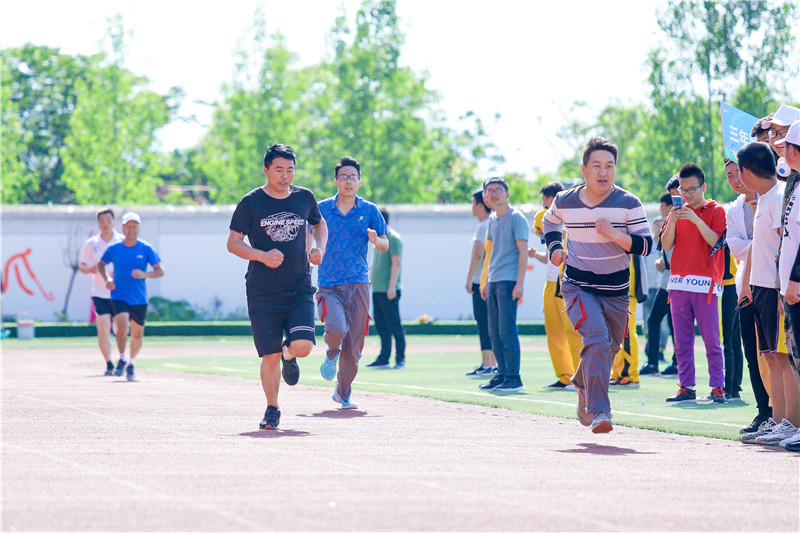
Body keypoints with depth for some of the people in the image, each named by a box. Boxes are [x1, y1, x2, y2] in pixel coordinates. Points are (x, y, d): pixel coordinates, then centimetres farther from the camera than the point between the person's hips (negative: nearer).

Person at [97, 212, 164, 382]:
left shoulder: (146, 249, -2)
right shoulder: (114, 249, 0)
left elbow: (160, 271, -4)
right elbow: (101, 264, 17)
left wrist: (144, 274, -22)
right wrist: (107, 279, -1)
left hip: (139, 299, 1)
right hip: (119, 296, -1)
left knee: (137, 334, 7)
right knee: (122, 328, -22)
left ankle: (131, 363, 30)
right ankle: (122, 359, 1)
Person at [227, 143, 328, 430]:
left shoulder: (304, 197, 6)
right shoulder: (251, 202, -4)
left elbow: (319, 224, 25)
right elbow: (233, 242, -3)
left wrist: (319, 248, 4)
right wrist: (262, 256, -19)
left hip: (300, 289, 2)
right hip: (263, 293, -2)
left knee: (303, 345, -16)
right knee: (270, 356, -4)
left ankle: (289, 355, 21)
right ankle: (272, 409, 18)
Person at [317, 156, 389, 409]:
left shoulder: (370, 211, 6)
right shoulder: (321, 209, 5)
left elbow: (385, 245, 10)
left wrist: (376, 240, -13)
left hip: (358, 285, 1)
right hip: (328, 285, -1)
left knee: (354, 346, 1)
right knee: (336, 329, -25)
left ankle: (343, 393, 22)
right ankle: (331, 354, 11)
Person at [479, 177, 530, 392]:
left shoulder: (516, 218, -6)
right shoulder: (492, 220, 17)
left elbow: (523, 251, -11)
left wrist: (520, 283, -18)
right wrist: (487, 282, 23)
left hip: (509, 281, -8)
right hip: (494, 282, 8)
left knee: (507, 331, -10)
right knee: (494, 332, 8)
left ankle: (514, 378, -8)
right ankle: (502, 374, 15)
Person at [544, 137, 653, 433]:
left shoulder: (628, 204, -7)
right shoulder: (565, 202, -2)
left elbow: (646, 245, -10)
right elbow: (551, 221, 22)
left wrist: (615, 234, -24)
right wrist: (554, 248, 6)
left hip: (616, 291, 2)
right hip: (578, 286, -2)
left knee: (608, 348, 13)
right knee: (597, 338, -25)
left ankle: (583, 384, 48)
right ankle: (599, 411, -25)